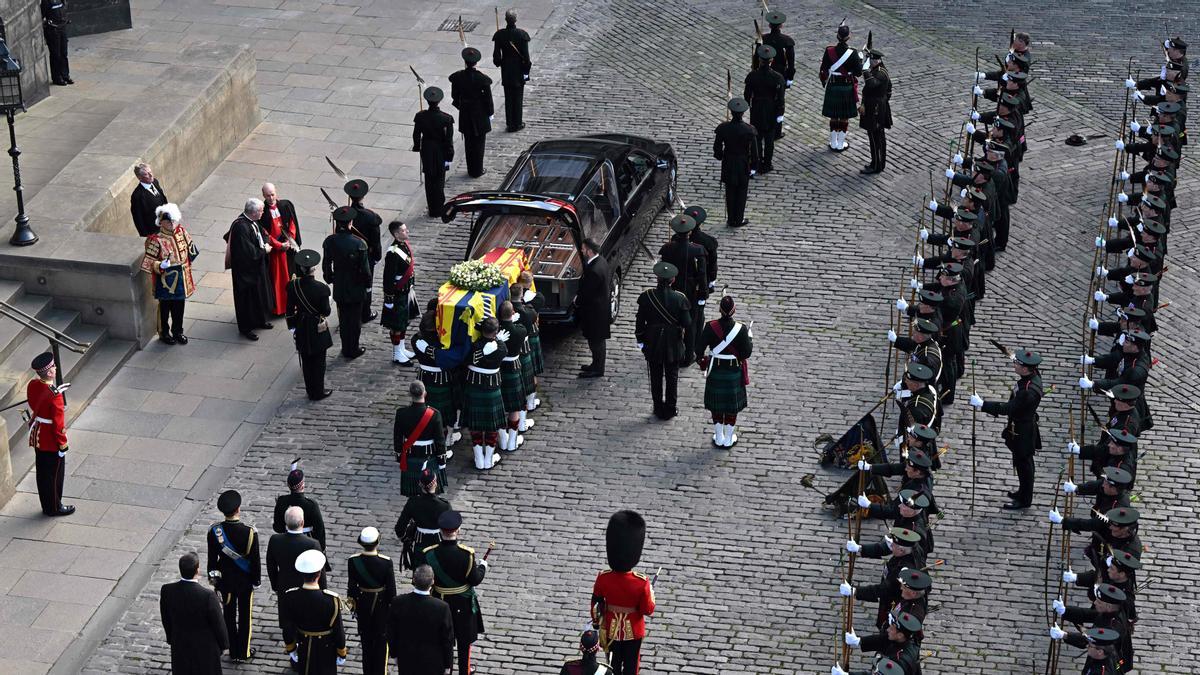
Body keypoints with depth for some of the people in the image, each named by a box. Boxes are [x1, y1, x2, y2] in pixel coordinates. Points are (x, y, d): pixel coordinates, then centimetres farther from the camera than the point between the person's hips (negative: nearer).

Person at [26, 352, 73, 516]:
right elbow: (58, 423, -24)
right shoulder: (54, 395, -31)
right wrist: (62, 444, -12)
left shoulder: (32, 385, -8)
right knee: (55, 474, 11)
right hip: (52, 443, -8)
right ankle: (55, 507, 25)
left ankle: (47, 505, 35)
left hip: (36, 438, 8)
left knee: (42, 472, 20)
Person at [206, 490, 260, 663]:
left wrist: (213, 578, 8)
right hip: (245, 582, -2)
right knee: (245, 616, 16)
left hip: (225, 581, 2)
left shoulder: (214, 532, -18)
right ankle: (244, 652, 26)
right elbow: (255, 560, -15)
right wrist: (256, 580, 1)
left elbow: (212, 559, -7)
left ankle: (233, 652, 27)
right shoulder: (250, 532, -24)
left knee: (229, 616, 17)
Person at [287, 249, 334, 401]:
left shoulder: (292, 286, -14)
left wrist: (292, 328, 8)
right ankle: (318, 392, 24)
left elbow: (290, 311, -5)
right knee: (318, 362, 13)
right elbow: (326, 311, -16)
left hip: (302, 330, 4)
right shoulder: (321, 288, -26)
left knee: (306, 362, 19)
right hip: (318, 331, -4)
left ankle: (310, 391, 31)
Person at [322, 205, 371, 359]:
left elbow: (326, 265, -1)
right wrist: (367, 283, 2)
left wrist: (330, 279, 16)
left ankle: (346, 348, 27)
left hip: (339, 288, 3)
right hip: (356, 288, -3)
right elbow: (365, 269, -16)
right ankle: (353, 350, 22)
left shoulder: (330, 241, -12)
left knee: (343, 317, 17)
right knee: (355, 318, 12)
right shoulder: (358, 243, -23)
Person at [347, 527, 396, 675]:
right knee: (381, 638, 16)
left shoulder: (354, 561, -19)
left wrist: (351, 601, 11)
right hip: (381, 603, -2)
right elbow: (391, 588, -15)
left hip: (362, 602, 2)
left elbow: (351, 585, -6)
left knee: (366, 637, 19)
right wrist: (392, 606, 1)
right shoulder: (386, 562, -25)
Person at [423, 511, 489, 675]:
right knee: (464, 640, 20)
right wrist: (482, 566, 4)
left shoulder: (429, 554, -21)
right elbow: (475, 580, -16)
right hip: (463, 603, -2)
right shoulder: (467, 554, -27)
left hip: (440, 601, 2)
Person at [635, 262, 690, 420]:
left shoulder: (647, 296, -15)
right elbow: (687, 323, -14)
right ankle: (671, 408, 23)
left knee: (656, 377, 15)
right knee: (672, 376, 15)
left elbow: (640, 321, -8)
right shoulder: (679, 298, -17)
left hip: (653, 345, 0)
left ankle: (659, 408, 23)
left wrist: (640, 341, 5)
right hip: (673, 345, 0)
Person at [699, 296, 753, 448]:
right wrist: (750, 336, 1)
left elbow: (699, 349, -13)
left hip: (715, 372, 1)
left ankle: (718, 438, 29)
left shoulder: (710, 327, -17)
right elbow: (746, 354, -15)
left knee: (716, 404, 17)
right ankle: (728, 439, 26)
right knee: (732, 405, 16)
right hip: (734, 373, -1)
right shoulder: (741, 329, -20)